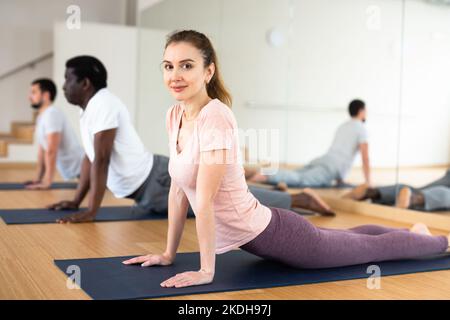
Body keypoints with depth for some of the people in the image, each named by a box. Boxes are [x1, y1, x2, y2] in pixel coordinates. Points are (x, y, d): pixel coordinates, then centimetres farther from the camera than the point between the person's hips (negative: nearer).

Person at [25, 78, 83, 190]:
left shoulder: (52, 114, -18)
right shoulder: (41, 117, 14)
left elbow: (51, 151, -24)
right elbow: (42, 150, 18)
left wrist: (47, 182, -24)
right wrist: (38, 179, 17)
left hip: (79, 167, -9)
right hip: (71, 170, 9)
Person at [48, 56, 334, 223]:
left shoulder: (103, 104, -19)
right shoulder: (89, 108, 13)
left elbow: (101, 160, -25)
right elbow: (89, 158, 19)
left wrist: (91, 211, -25)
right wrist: (76, 200, 18)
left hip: (158, 182, -9)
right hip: (147, 190, 9)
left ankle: (301, 198, 2)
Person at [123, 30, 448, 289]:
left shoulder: (215, 118, -29)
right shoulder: (174, 116, -4)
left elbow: (205, 200, -28)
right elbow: (178, 190, 2)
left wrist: (206, 270, -23)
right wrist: (168, 254, 4)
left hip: (271, 234, -8)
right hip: (250, 235, 8)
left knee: (371, 248, 17)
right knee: (346, 238, 31)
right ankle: (415, 232, 58)